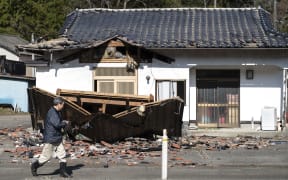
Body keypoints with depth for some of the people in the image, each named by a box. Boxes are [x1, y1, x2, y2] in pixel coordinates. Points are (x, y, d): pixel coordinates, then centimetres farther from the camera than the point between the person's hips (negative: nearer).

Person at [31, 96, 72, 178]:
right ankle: (34, 166, 21)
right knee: (46, 156, 1)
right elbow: (57, 124, -29)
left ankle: (63, 172, 8)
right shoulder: (52, 113, -19)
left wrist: (63, 123, 6)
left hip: (57, 139, 9)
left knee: (62, 154, 4)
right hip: (50, 139, -9)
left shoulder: (57, 112, 13)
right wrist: (65, 123, -11)